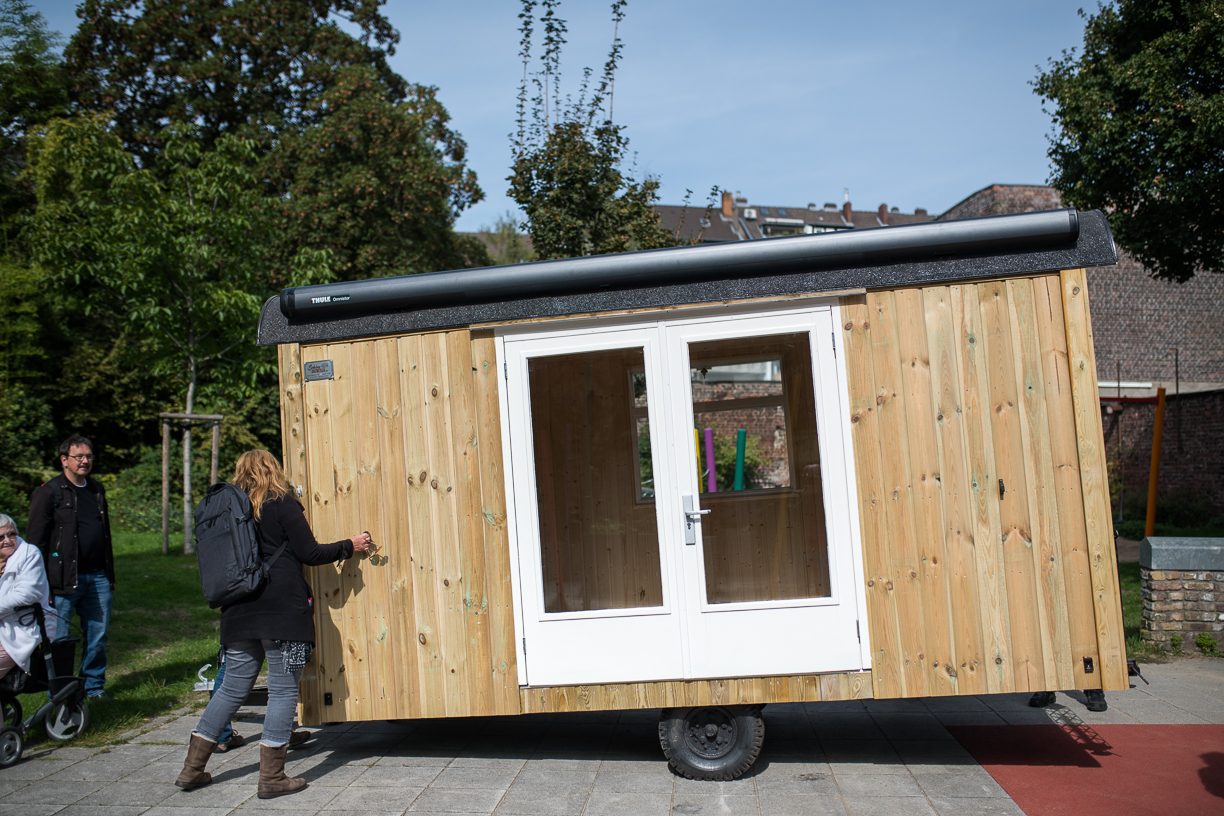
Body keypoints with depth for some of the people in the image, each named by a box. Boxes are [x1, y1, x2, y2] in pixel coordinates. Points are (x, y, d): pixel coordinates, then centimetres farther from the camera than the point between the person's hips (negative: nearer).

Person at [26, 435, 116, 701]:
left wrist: (109, 576, 19)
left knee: (98, 637, 9)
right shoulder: (49, 492, -4)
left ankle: (94, 686, 23)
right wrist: (43, 584, -10)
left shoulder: (97, 489, 16)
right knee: (58, 639, 2)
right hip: (65, 579, -5)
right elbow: (36, 541, -5)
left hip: (98, 578, 5)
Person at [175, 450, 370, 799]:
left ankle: (192, 769, 21)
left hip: (239, 611, 6)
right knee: (283, 690, 1)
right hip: (283, 609, -6)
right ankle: (271, 776, 3)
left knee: (232, 687, 16)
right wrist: (350, 546, 6)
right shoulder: (281, 504, -5)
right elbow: (309, 553, -6)